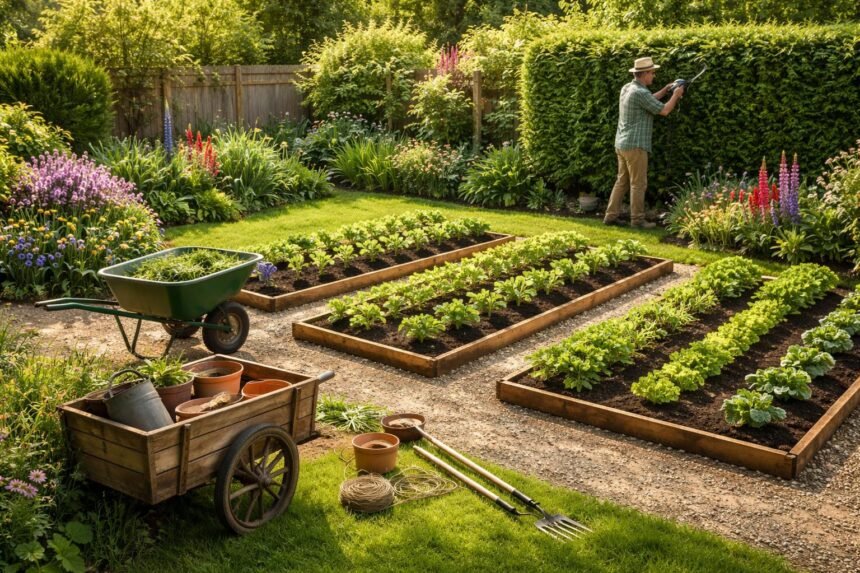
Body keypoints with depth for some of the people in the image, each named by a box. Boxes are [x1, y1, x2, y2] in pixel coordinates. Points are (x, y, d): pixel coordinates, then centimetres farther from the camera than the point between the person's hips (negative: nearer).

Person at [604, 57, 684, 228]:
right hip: (635, 145, -9)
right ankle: (637, 219, 3)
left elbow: (649, 101, 26)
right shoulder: (640, 92, -17)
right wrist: (675, 95, 2)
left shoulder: (627, 88, 11)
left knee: (622, 181, 13)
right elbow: (664, 110, -13)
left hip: (622, 144, 9)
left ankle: (611, 215, 13)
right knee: (638, 183, -2)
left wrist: (666, 89, 21)